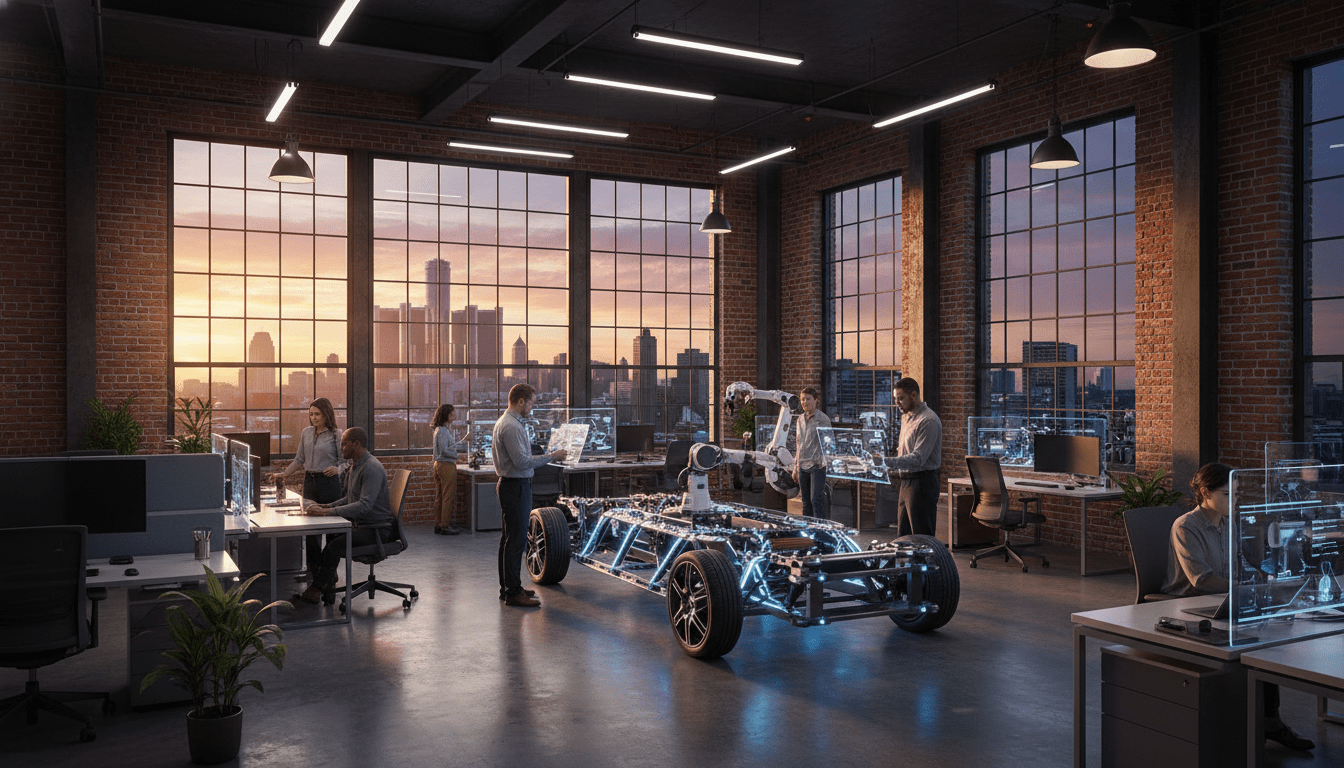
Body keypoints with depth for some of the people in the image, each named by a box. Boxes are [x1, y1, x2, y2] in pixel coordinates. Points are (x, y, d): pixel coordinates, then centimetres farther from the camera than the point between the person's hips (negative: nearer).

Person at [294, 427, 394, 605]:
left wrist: (328, 511, -32)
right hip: (361, 525, 10)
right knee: (329, 537, -7)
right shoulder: (354, 466, 14)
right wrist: (325, 506, 8)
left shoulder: (372, 469, -19)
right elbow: (350, 499, 25)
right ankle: (327, 588, -6)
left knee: (335, 545, -22)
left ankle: (316, 590, -11)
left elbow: (364, 505, -30)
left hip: (378, 529, -10)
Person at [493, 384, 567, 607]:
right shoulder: (511, 426, -19)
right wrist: (551, 456, -16)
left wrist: (546, 456, 18)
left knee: (509, 538, 16)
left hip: (511, 486, 11)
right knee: (515, 540, -8)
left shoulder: (506, 422, 16)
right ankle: (513, 593, -5)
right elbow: (522, 461, -23)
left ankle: (508, 587, 24)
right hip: (516, 487, -11)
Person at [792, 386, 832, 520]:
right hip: (802, 465, 6)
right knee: (806, 502, 9)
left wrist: (821, 461, -16)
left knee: (816, 500, -9)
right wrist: (796, 467, 17)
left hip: (817, 465, -6)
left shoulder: (823, 419, -5)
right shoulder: (800, 419, 14)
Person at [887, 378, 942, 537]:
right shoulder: (906, 417, 16)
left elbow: (918, 458, -24)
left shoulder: (928, 420, -16)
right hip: (906, 482, 10)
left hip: (922, 483, -10)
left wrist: (889, 462, -32)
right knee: (903, 536, 12)